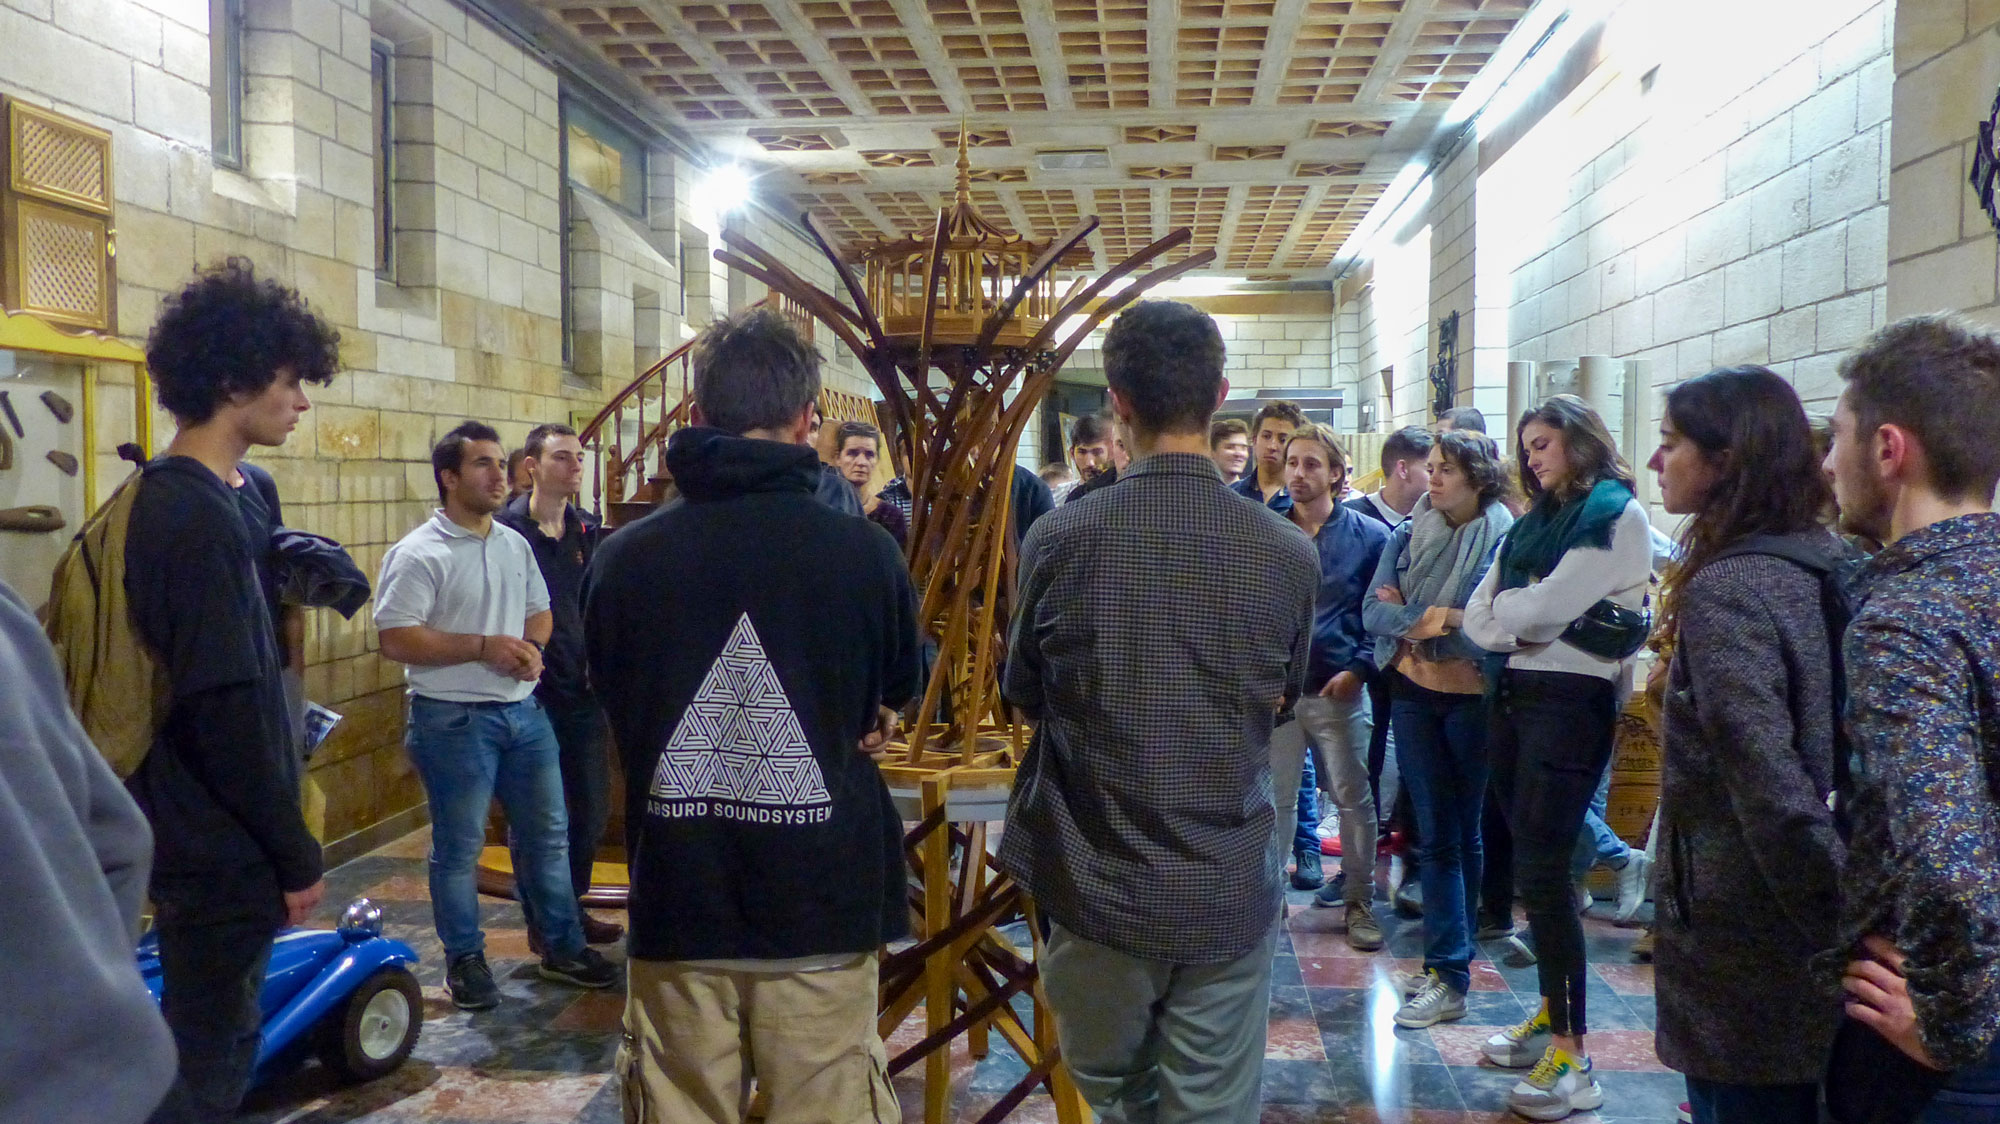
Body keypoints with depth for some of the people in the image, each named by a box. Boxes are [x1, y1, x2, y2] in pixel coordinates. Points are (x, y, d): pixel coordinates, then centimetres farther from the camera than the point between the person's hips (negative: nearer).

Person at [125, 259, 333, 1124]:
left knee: (219, 1042, 21)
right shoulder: (192, 514, -21)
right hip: (218, 841, -9)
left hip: (224, 837, 9)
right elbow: (220, 705, -23)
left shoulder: (243, 494, 8)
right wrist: (295, 854, -18)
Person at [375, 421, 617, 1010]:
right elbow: (395, 639, -18)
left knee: (547, 833, 13)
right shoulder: (419, 554, -12)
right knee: (459, 846, 5)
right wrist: (485, 646, -20)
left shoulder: (514, 543, 10)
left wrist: (532, 646, -2)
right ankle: (465, 960, 22)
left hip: (524, 711, 7)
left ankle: (561, 947, 26)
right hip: (454, 719, -6)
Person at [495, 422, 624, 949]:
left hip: (582, 692, 6)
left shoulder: (587, 531, 9)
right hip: (531, 692, -6)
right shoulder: (505, 529, -9)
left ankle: (572, 907, 31)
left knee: (592, 806, 13)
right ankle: (542, 921, 21)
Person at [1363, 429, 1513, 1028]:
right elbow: (1373, 612, -4)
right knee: (1436, 834, 5)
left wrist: (1410, 616, -13)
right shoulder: (1408, 536, 5)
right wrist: (1437, 617, -18)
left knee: (1465, 830, 9)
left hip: (1475, 698, -3)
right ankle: (1447, 966, 10)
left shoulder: (1503, 539, -7)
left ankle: (1448, 973, 15)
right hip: (1414, 694, 3)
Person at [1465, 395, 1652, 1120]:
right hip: (1516, 691, 8)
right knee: (1531, 861, 11)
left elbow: (1548, 606, -18)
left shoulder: (1614, 511, -7)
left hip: (1570, 698, -8)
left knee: (1542, 867, -10)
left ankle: (1572, 1057, -4)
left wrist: (1506, 610, 1)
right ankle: (1552, 1012, 24)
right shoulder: (1536, 518, 18)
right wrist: (1520, 624, -10)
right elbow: (1480, 615, 9)